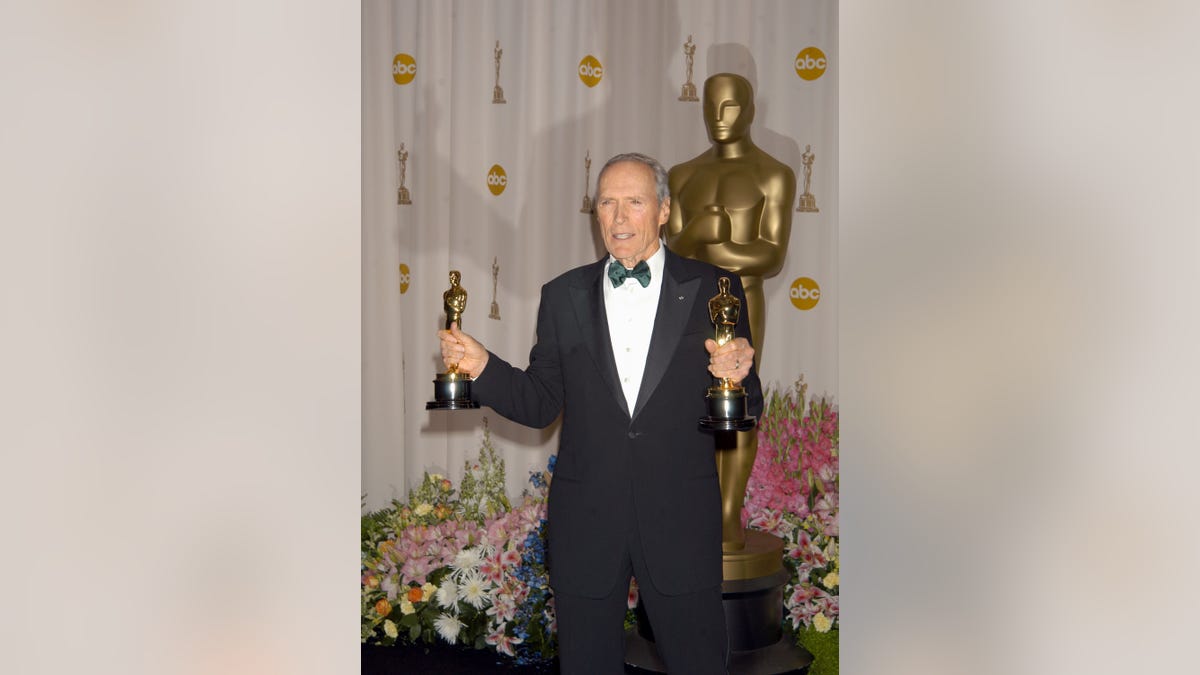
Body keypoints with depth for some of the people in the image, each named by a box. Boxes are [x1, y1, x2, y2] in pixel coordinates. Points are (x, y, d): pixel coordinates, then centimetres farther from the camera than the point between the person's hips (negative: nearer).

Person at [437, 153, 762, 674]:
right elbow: (540, 403, 6)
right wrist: (483, 367, -10)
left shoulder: (711, 289, 0)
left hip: (680, 521, -1)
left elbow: (746, 412, 0)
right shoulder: (563, 297, 7)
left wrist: (736, 378, -22)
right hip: (586, 523, 2)